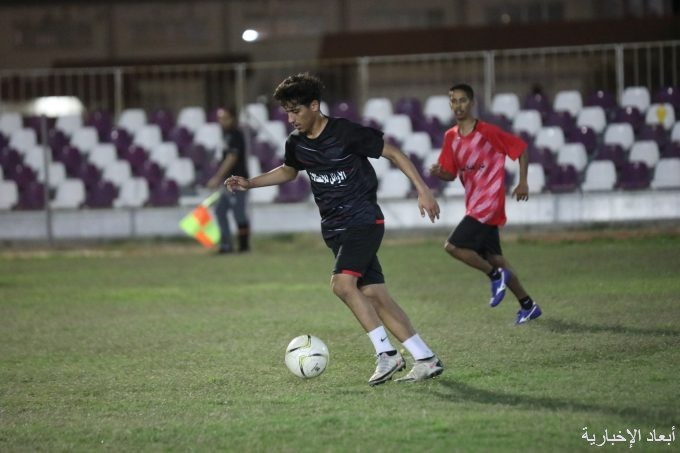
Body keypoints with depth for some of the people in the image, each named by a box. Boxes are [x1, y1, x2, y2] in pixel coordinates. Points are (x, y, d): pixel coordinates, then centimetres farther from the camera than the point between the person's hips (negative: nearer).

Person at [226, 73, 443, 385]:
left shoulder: (347, 133, -15)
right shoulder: (296, 144, 5)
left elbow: (394, 154, -8)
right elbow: (288, 171, 27)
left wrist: (422, 189, -12)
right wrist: (250, 183, 15)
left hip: (363, 220, -7)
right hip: (334, 228, 7)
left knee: (342, 283, -25)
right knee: (374, 295, 2)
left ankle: (386, 353, -16)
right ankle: (426, 359, 6)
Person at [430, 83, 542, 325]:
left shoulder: (488, 132, -13)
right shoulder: (450, 137, 6)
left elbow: (520, 148, -5)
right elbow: (451, 175, 10)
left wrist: (523, 182, -8)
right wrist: (439, 172, -12)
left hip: (489, 203, -8)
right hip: (474, 204, 8)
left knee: (453, 246, -17)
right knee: (493, 257, 13)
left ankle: (495, 275, 1)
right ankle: (527, 304, 24)